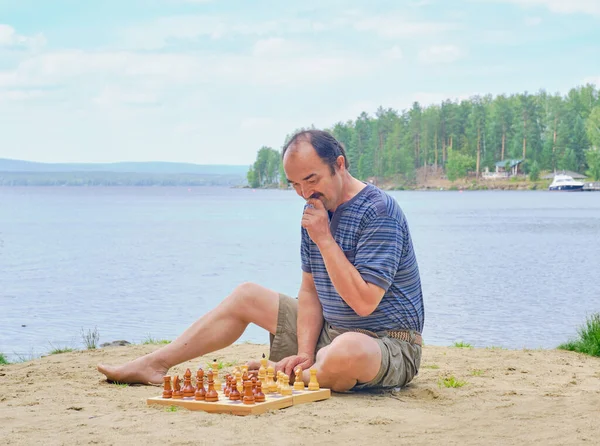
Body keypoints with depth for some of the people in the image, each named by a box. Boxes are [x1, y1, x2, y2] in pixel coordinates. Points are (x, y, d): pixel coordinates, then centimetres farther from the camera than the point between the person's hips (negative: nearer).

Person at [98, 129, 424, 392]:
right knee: (246, 296, 14)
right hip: (330, 333, 8)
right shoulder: (317, 209, 6)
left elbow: (363, 302, -28)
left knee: (347, 349, -44)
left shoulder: (379, 212, -21)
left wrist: (325, 240, -25)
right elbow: (310, 290, 6)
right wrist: (305, 353, -9)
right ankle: (154, 365, 14)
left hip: (389, 348, -8)